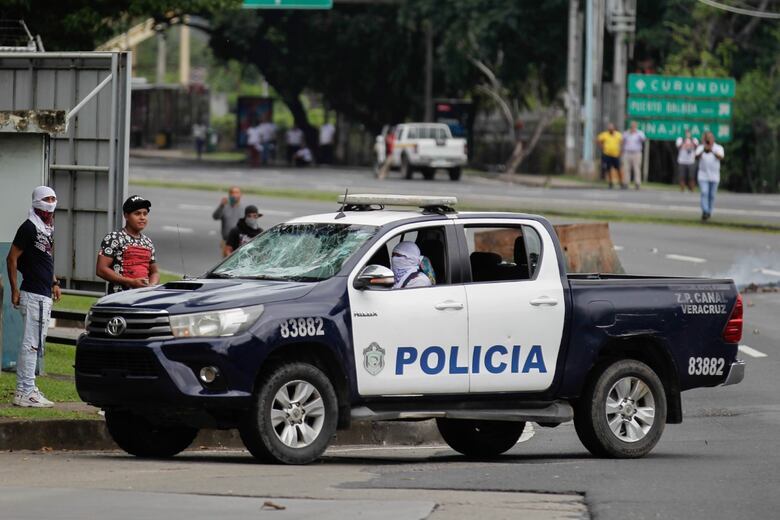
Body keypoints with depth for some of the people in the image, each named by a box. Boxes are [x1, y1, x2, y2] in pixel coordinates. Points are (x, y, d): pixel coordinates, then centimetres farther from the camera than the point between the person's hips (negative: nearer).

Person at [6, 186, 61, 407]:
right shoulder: (29, 227, -13)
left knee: (36, 344, 14)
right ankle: (26, 392, -9)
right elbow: (12, 258, -13)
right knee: (32, 343, -10)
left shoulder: (48, 228, 15)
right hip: (33, 295, -10)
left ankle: (25, 388, 20)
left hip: (44, 296, 10)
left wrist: (54, 282, 21)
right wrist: (15, 290, -14)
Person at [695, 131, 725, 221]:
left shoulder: (718, 148, -1)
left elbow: (720, 157, -21)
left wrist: (712, 151, -40)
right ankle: (705, 212, -21)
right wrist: (703, 151, -38)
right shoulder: (700, 148, 2)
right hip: (703, 176, -1)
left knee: (711, 196, 7)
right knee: (704, 193, -15)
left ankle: (709, 213, 20)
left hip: (714, 177, 1)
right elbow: (697, 156, -17)